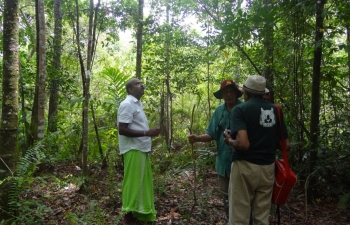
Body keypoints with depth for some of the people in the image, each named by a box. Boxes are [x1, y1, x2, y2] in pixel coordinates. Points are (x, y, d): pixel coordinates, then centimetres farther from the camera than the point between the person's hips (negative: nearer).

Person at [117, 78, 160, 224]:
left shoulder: (137, 104, 17)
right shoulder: (127, 104, -13)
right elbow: (122, 129, -20)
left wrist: (148, 134, 9)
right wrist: (147, 133, -23)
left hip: (141, 149, 10)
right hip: (133, 150, -10)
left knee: (142, 182, 14)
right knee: (133, 182, -3)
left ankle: (139, 213, 25)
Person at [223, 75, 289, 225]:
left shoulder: (240, 109, -10)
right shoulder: (274, 110, 7)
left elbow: (243, 144, -22)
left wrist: (229, 141, -3)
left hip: (246, 167, -6)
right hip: (268, 167, 6)